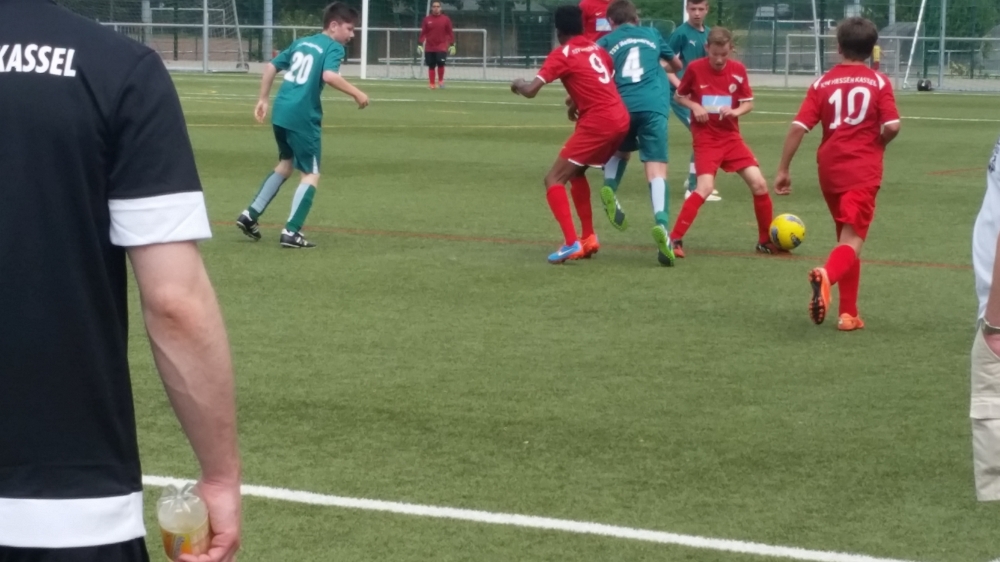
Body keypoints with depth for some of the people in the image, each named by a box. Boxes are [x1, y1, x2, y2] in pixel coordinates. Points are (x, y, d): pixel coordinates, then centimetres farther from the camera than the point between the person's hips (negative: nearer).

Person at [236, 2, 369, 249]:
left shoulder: (302, 42, 19)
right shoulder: (334, 47, -5)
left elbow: (271, 66, 20)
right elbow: (329, 75, -23)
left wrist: (263, 99, 25)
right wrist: (357, 94, -14)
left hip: (281, 111, 8)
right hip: (303, 116, -8)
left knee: (286, 163, 27)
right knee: (311, 174, 1)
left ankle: (251, 214, 24)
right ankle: (291, 231, -6)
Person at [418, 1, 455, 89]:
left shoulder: (446, 19, 2)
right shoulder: (427, 20, 4)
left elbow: (450, 33, 4)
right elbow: (423, 33, 5)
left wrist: (452, 45, -1)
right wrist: (419, 44, -2)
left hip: (441, 47, -2)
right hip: (429, 48, 2)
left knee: (441, 63, -17)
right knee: (431, 66, 3)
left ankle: (440, 80, 4)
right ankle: (432, 84, 11)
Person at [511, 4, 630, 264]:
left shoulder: (562, 54, -4)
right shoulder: (597, 49, 17)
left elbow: (531, 90, -10)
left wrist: (519, 84, 11)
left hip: (598, 122, -8)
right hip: (620, 118, 8)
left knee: (554, 179, -3)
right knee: (575, 172, 26)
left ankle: (572, 243, -16)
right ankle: (588, 238, 24)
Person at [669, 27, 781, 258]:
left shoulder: (738, 70, -1)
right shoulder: (695, 68, -8)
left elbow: (749, 103, 7)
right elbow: (678, 96, 5)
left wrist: (736, 111, -14)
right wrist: (694, 106, -14)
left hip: (731, 136, 4)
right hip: (706, 137, -4)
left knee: (759, 184, -4)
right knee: (705, 187, -23)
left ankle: (766, 241, 13)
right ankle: (675, 239, -15)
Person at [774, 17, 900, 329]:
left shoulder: (823, 83, 4)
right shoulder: (879, 82, -1)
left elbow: (798, 127, -3)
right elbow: (893, 126, -10)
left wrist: (783, 169, 2)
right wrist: (877, 145, 11)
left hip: (830, 170, 3)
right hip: (863, 171, -3)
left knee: (845, 236, 19)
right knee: (852, 240, -11)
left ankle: (849, 313, 18)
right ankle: (826, 276, -44)